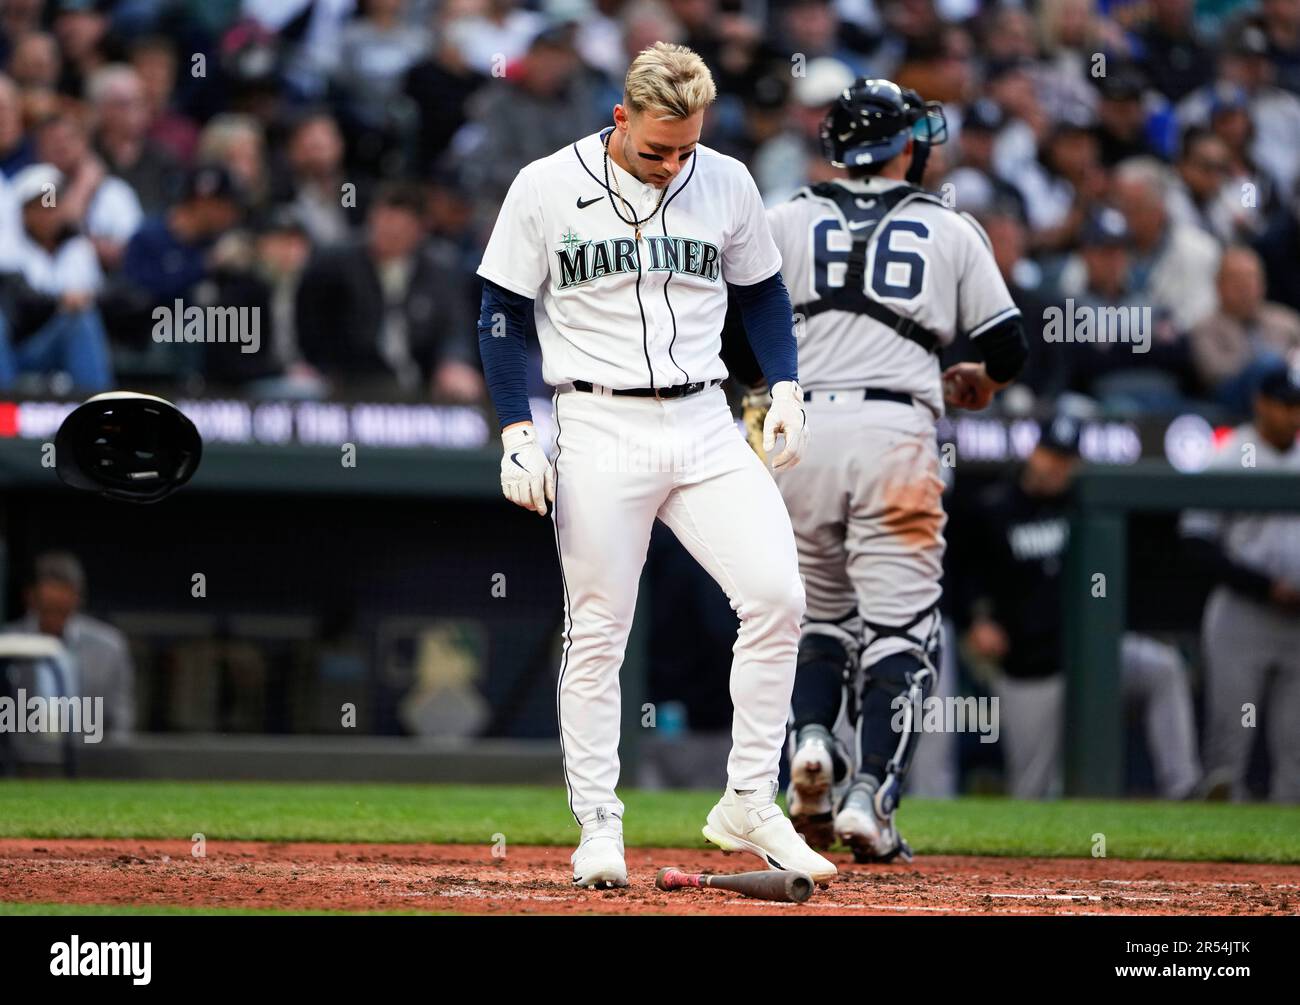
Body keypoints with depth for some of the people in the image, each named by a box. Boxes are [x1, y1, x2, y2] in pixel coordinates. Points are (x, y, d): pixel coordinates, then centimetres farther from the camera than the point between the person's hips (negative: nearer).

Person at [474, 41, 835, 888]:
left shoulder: (726, 183, 5)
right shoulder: (547, 188, -3)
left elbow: (763, 292, 18)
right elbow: (503, 313, 2)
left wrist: (786, 387, 4)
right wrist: (517, 433, -7)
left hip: (705, 426, 3)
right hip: (600, 429, -3)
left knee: (778, 596, -12)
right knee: (597, 635, -2)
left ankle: (749, 805, -2)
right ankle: (599, 826, 8)